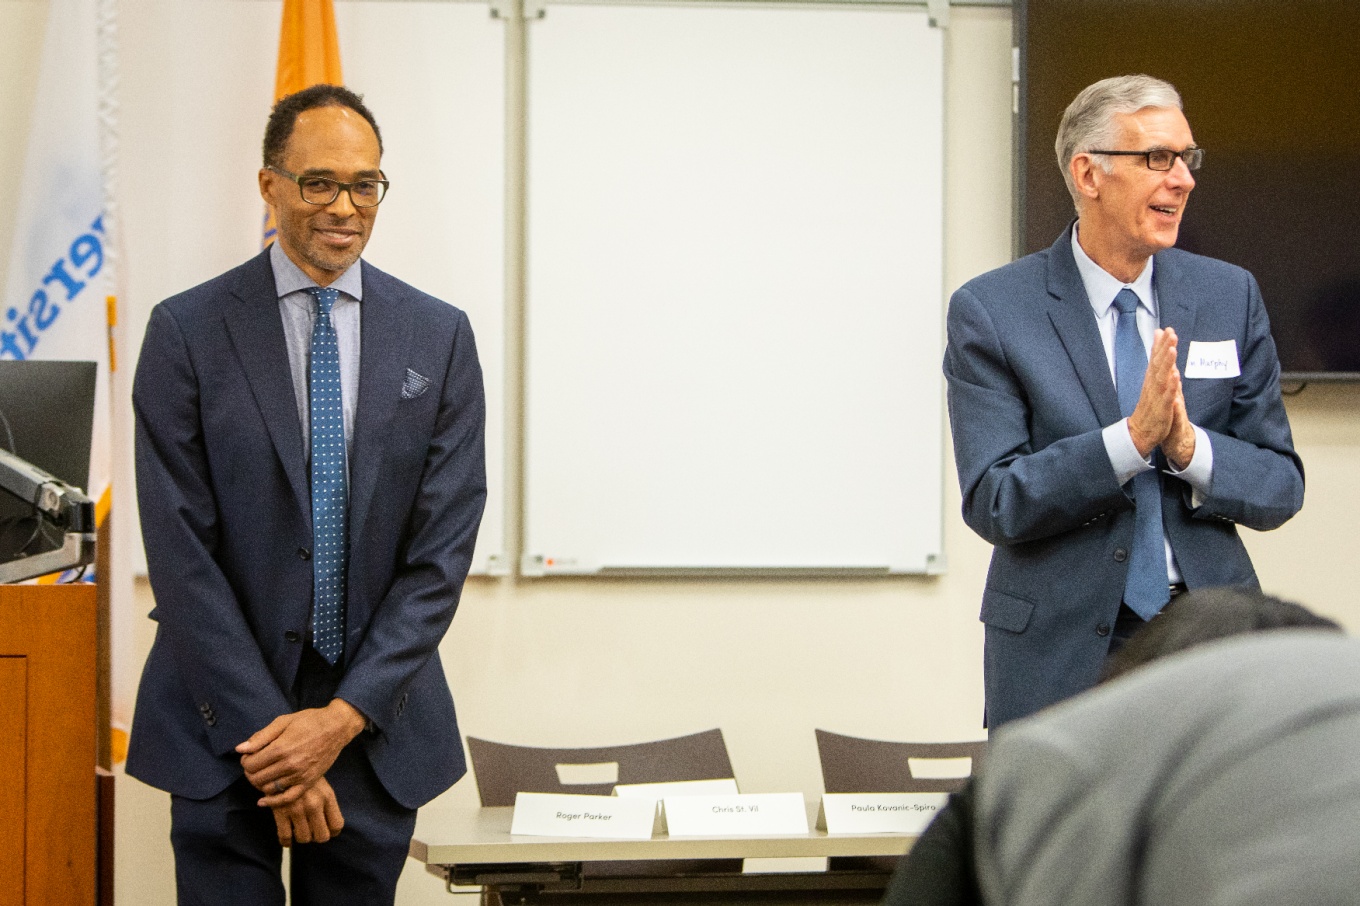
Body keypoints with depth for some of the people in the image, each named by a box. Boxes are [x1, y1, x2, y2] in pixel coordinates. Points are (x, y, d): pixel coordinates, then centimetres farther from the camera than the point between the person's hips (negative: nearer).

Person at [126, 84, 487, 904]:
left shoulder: (439, 336, 2)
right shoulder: (188, 332, -3)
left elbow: (443, 550, -2)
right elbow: (181, 552, -7)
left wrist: (346, 715, -10)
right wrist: (263, 729, -13)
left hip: (377, 727, 2)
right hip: (223, 729, -2)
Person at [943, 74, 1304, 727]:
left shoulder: (1231, 296, 5)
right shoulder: (990, 311, -5)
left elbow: (1281, 488, 4)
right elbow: (992, 503, -12)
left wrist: (1189, 446, -16)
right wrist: (1132, 438, -23)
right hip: (1060, 651, -2)